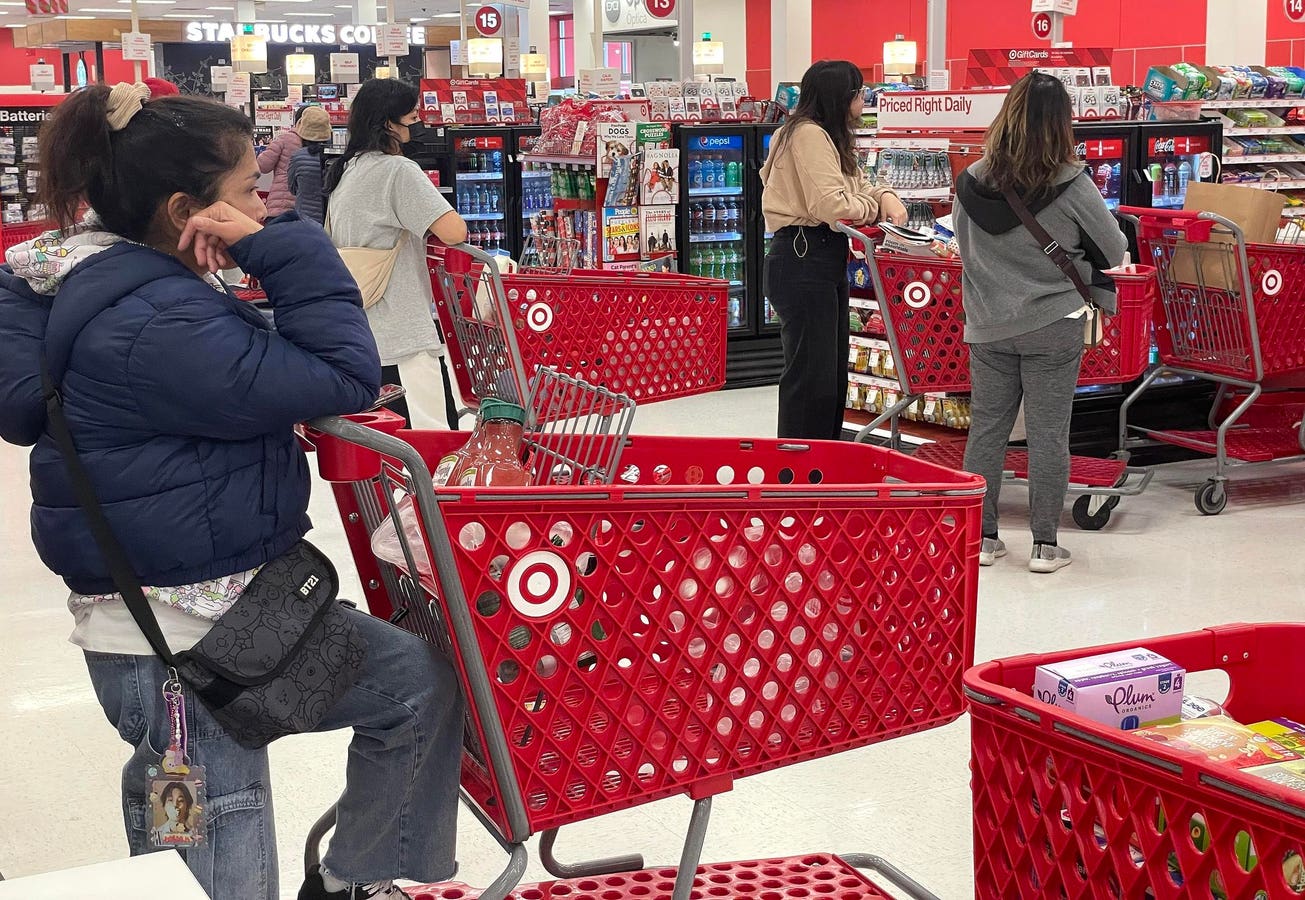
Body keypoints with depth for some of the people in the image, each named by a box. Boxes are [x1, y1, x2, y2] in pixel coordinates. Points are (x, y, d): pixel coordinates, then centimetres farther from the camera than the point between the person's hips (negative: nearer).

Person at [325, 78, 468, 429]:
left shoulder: (342, 171, 14)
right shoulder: (398, 170, -13)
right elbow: (454, 232, -23)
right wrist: (433, 224, 0)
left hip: (357, 333, 9)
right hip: (402, 336, -9)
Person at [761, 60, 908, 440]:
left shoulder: (827, 137, 20)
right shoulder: (808, 134, -14)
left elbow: (857, 186, 25)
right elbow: (831, 204, -24)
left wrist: (885, 196, 2)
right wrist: (875, 208, -5)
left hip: (826, 260, 11)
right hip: (803, 262, -11)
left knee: (833, 373, 16)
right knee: (811, 376, -9)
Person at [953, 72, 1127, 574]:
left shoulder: (973, 180, -5)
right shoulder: (1071, 186, -14)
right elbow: (1113, 251, -2)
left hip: (988, 326, 3)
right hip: (1052, 326, -3)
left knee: (987, 427, 11)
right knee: (1048, 434, 4)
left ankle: (981, 536, 17)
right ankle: (1045, 545, 10)